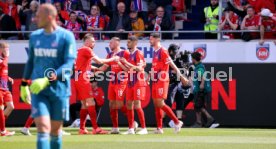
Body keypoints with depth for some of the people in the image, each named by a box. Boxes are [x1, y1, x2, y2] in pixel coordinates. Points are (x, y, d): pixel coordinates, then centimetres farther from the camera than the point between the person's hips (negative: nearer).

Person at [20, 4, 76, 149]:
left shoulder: (66, 36, -7)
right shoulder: (34, 36, 8)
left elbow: (69, 64, -15)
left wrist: (47, 80, -25)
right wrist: (24, 84, 18)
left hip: (59, 90, -2)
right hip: (38, 90, 2)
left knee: (55, 131, 9)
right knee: (43, 128, -13)